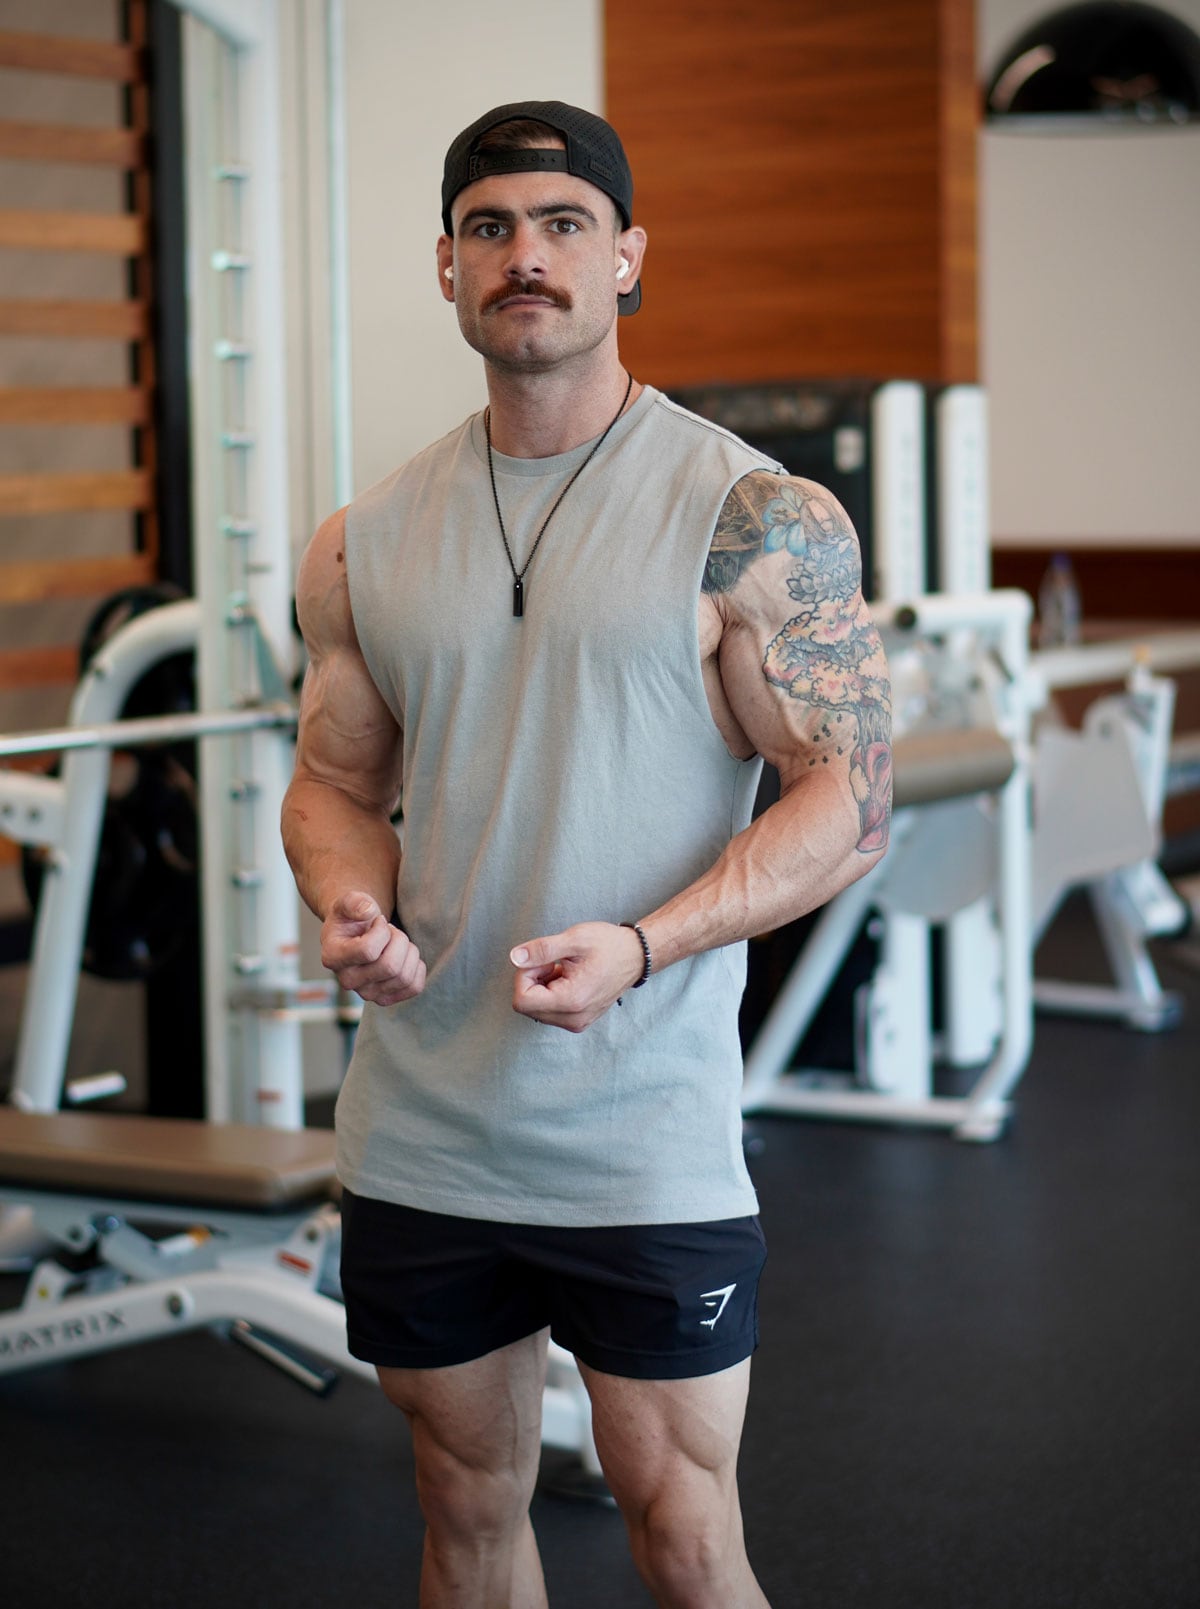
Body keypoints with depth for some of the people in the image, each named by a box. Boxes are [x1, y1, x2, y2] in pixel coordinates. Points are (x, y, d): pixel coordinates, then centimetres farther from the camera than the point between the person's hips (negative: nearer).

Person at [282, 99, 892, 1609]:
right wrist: (351, 906, -8)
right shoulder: (362, 547, 7)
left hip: (645, 1148, -4)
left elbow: (850, 802, -9)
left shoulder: (759, 522, -7)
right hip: (417, 1134, 4)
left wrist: (643, 944, -22)